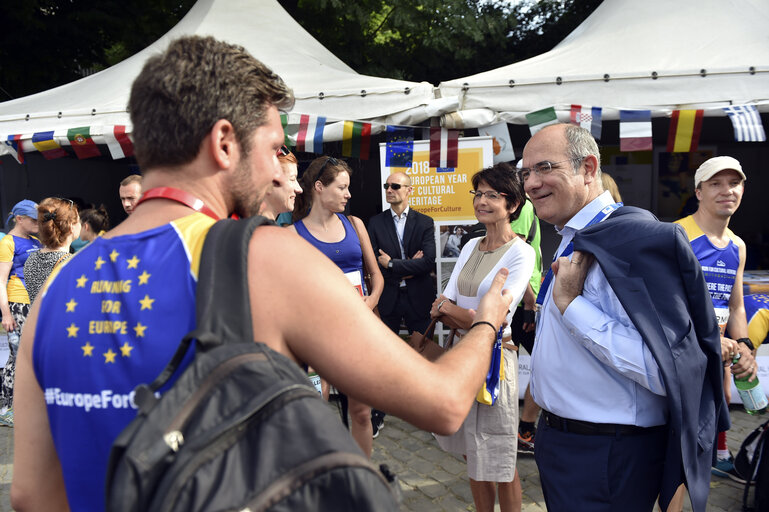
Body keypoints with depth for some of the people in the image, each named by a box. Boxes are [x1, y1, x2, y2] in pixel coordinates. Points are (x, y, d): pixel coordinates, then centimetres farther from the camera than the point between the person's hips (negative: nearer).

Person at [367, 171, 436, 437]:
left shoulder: (425, 223, 1)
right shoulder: (375, 223, 3)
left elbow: (428, 261, -12)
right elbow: (374, 264, -6)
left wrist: (392, 264, -14)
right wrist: (408, 268, -13)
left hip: (418, 298, 0)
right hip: (388, 298, 0)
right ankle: (378, 415, 18)